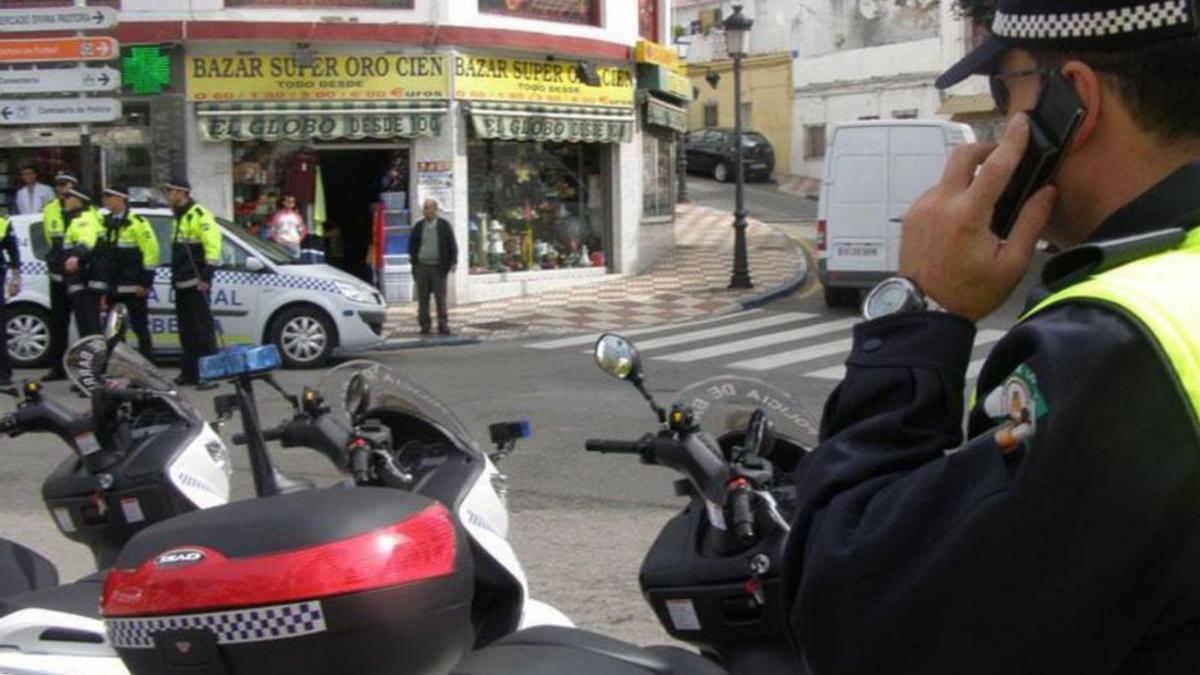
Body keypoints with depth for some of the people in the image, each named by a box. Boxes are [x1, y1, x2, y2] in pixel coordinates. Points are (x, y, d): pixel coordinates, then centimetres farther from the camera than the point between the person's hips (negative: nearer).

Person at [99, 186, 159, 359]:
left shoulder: (137, 223, -10)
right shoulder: (106, 223, 14)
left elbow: (151, 251, -13)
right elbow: (101, 252, 20)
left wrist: (145, 282, -15)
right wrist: (102, 282, 15)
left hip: (134, 288, -8)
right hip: (112, 288, 8)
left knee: (140, 327, -2)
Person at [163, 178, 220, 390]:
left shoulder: (200, 215, -11)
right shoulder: (179, 217, 19)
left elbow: (213, 247, -18)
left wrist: (206, 277, -21)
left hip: (196, 283, -10)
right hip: (181, 283, 10)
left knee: (203, 329, -9)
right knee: (186, 330, 11)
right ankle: (189, 372, 17)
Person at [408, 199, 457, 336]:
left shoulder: (443, 225, 3)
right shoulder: (418, 227, 9)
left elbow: (452, 245, 3)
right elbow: (412, 245, 15)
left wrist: (453, 262, -5)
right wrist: (414, 260, 3)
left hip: (438, 267, -2)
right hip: (421, 267, 2)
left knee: (440, 298, -2)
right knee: (423, 299, 3)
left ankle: (443, 325, 2)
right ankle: (424, 326, 8)